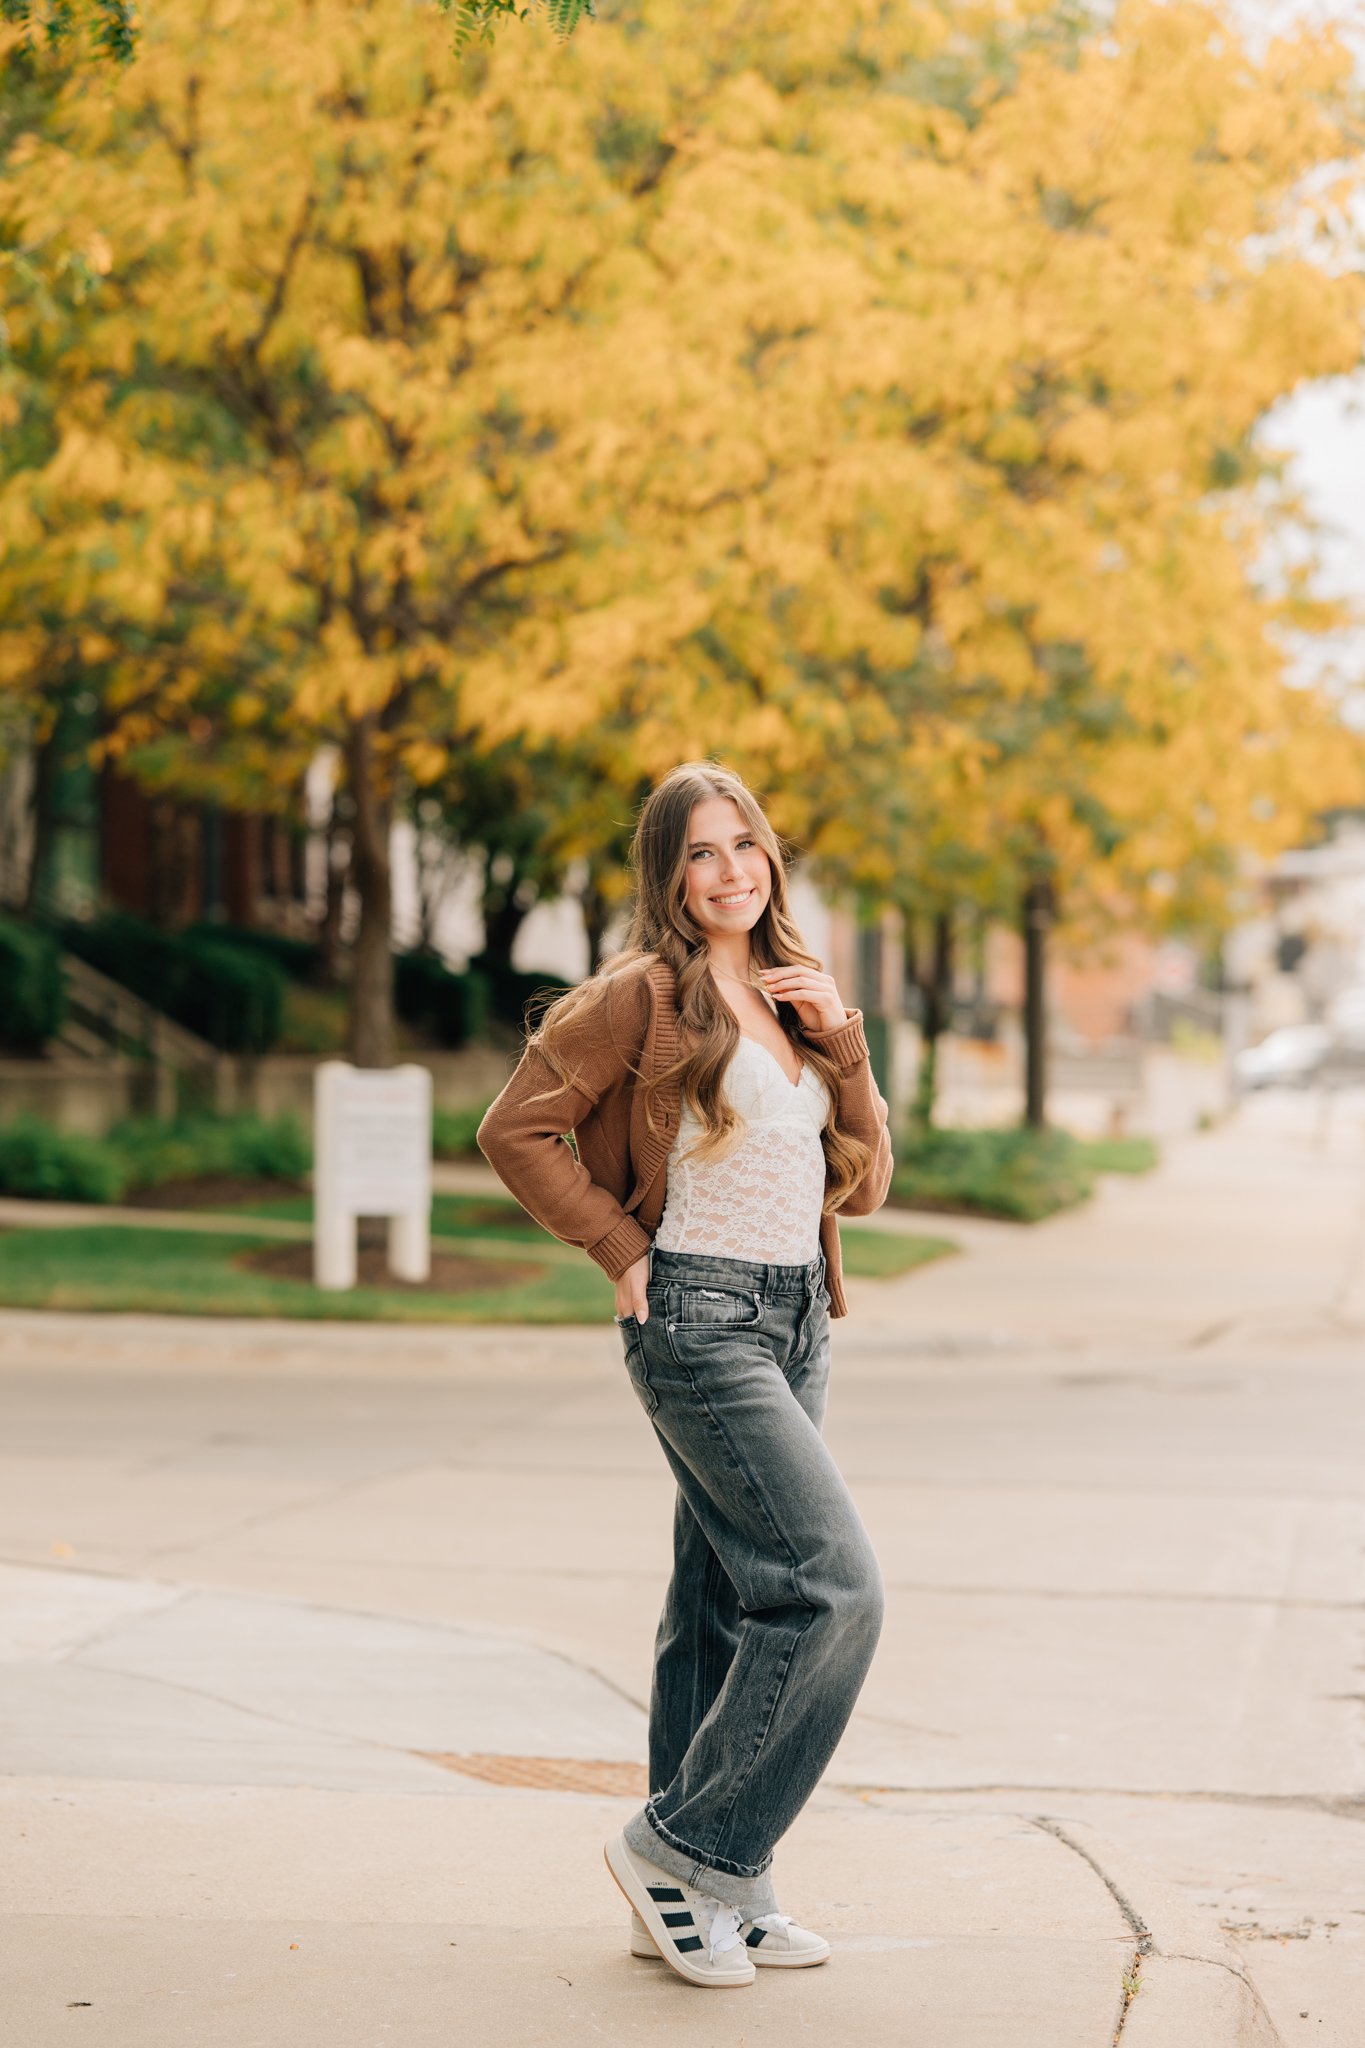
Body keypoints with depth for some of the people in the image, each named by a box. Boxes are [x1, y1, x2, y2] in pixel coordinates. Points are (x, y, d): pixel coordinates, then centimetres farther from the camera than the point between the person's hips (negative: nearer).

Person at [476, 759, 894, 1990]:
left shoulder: (793, 999, 15)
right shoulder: (648, 993, -7)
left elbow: (863, 1184, 13)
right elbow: (517, 1128, -9)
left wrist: (842, 1043, 1)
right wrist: (622, 1251, -8)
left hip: (795, 1320, 8)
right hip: (701, 1320, -8)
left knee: (728, 1603, 11)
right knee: (832, 1587, -15)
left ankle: (712, 1890, 18)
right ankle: (680, 1846, -4)